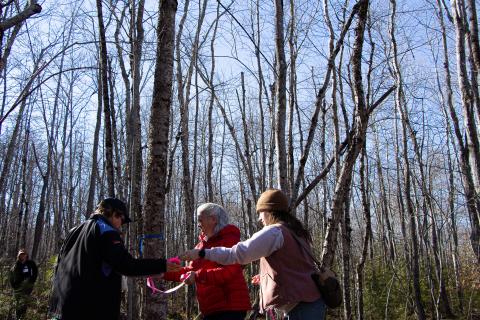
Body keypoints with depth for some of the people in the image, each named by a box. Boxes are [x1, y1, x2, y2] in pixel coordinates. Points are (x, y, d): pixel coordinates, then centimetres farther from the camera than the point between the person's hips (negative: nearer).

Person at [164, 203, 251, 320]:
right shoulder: (202, 244, 17)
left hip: (230, 307, -8)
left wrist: (198, 276, -28)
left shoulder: (229, 240, -11)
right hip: (210, 308, 9)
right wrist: (165, 272, 6)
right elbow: (190, 270, 16)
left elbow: (229, 272, -23)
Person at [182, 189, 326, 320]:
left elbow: (239, 253, -19)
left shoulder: (274, 232, -12)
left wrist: (203, 253, -16)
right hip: (311, 300, 9)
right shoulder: (295, 232, 16)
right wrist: (266, 277, 28)